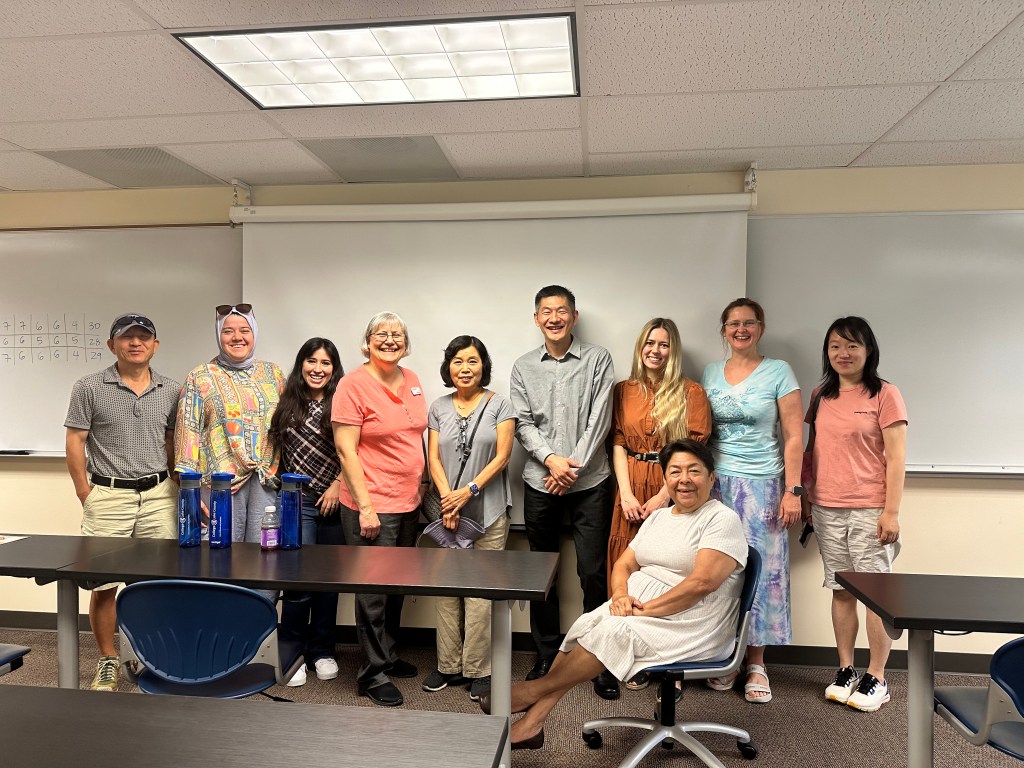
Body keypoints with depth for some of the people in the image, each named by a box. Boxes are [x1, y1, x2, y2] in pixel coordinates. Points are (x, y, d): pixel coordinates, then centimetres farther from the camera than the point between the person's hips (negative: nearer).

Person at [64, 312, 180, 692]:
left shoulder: (171, 390, 6)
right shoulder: (89, 388, -1)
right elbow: (74, 443, 0)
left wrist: (175, 488, 6)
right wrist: (86, 496, -4)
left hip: (158, 496, 2)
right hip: (107, 497, -1)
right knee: (104, 584, 4)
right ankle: (107, 662, 19)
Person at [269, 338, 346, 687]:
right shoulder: (288, 402, 6)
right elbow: (278, 449, 11)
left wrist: (338, 484, -8)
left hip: (335, 501, 0)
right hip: (299, 501, 0)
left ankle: (322, 652, 25)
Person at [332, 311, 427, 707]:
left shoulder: (412, 381, 8)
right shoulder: (353, 384, -12)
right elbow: (345, 449, -16)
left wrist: (423, 482, 14)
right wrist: (365, 506, -19)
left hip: (409, 502, 7)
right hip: (372, 506, -7)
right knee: (374, 589, 3)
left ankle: (388, 654, 36)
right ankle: (373, 673, 17)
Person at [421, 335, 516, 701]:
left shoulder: (500, 405, 2)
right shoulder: (438, 408, 10)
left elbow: (502, 456, -4)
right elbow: (434, 459, 5)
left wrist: (470, 490, -14)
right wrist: (448, 499, -9)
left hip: (489, 511, -3)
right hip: (447, 511, 3)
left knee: (481, 590, -2)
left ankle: (478, 669, 9)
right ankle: (448, 664, 18)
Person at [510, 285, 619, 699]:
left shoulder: (597, 359, 1)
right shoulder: (524, 367, 9)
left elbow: (599, 419, -4)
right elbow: (523, 423, 3)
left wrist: (574, 465, -10)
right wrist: (550, 459, -12)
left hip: (590, 481, -2)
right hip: (539, 482, 3)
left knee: (593, 572, -2)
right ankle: (547, 657, 24)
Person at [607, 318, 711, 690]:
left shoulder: (691, 393, 2)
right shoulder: (623, 391, 10)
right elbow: (617, 443, 6)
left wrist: (663, 496, -12)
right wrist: (626, 493, -6)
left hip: (673, 492, -2)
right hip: (631, 493, 3)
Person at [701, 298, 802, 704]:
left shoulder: (779, 372, -1)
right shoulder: (710, 373, 9)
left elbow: (793, 437, -4)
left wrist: (792, 490, -9)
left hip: (761, 485, -2)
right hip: (716, 484, 3)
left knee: (760, 570, 2)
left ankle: (756, 664, 15)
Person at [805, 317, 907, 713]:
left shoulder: (885, 394, -4)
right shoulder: (821, 396, 10)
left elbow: (896, 458, -7)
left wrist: (891, 512, -12)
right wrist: (805, 499, 11)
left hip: (870, 511, -4)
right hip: (827, 510, 4)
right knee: (841, 591, 11)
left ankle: (876, 677, 14)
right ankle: (845, 670, 22)